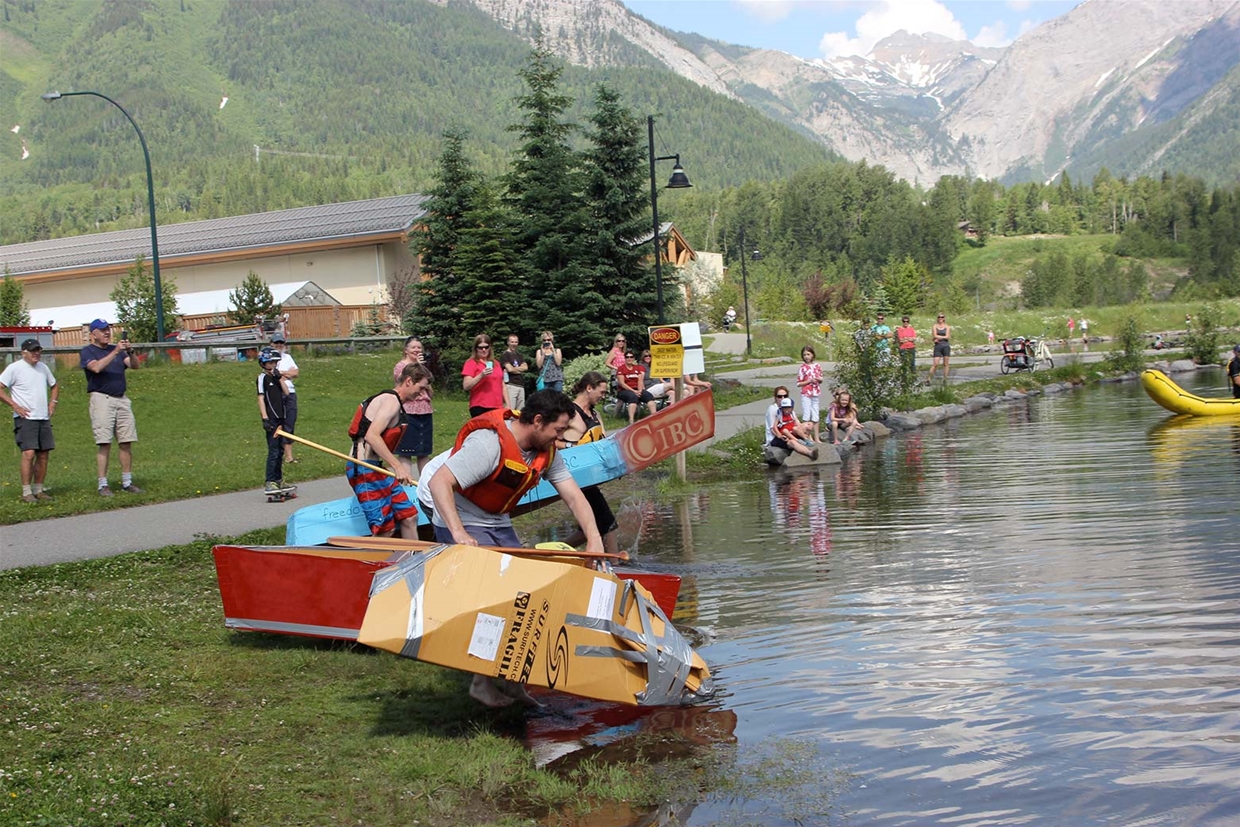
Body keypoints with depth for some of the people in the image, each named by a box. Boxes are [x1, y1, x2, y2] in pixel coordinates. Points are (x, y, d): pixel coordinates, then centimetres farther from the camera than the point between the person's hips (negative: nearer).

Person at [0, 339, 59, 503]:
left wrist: (53, 401, 13)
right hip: (25, 418, -7)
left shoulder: (43, 367, 14)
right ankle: (26, 493, -13)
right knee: (29, 453, -16)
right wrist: (15, 406, -14)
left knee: (43, 455, 5)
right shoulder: (14, 368, -6)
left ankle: (38, 490, 14)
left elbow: (54, 386, 30)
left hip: (44, 418, 7)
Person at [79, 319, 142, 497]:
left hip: (122, 399, 5)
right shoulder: (87, 352, 2)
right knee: (104, 444, -8)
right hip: (101, 399, -5)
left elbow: (135, 365, 6)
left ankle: (127, 482, 9)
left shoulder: (117, 349, 19)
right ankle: (103, 485, -6)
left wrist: (129, 352, -13)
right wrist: (115, 352, -22)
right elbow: (96, 367, -18)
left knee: (126, 442, 3)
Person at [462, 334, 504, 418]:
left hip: (497, 407, 5)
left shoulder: (495, 363, 19)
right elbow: (466, 386, -8)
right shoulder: (471, 363, 2)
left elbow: (502, 385, 23)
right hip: (479, 408, -5)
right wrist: (481, 376, -20)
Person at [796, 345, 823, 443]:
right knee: (806, 416, -4)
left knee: (815, 416, 9)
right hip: (806, 394, -4)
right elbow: (798, 383, -5)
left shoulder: (817, 366, 5)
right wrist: (809, 381, -17)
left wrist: (819, 379, -7)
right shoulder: (802, 368, -6)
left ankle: (817, 438, 15)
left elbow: (821, 379, 16)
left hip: (815, 394, 4)